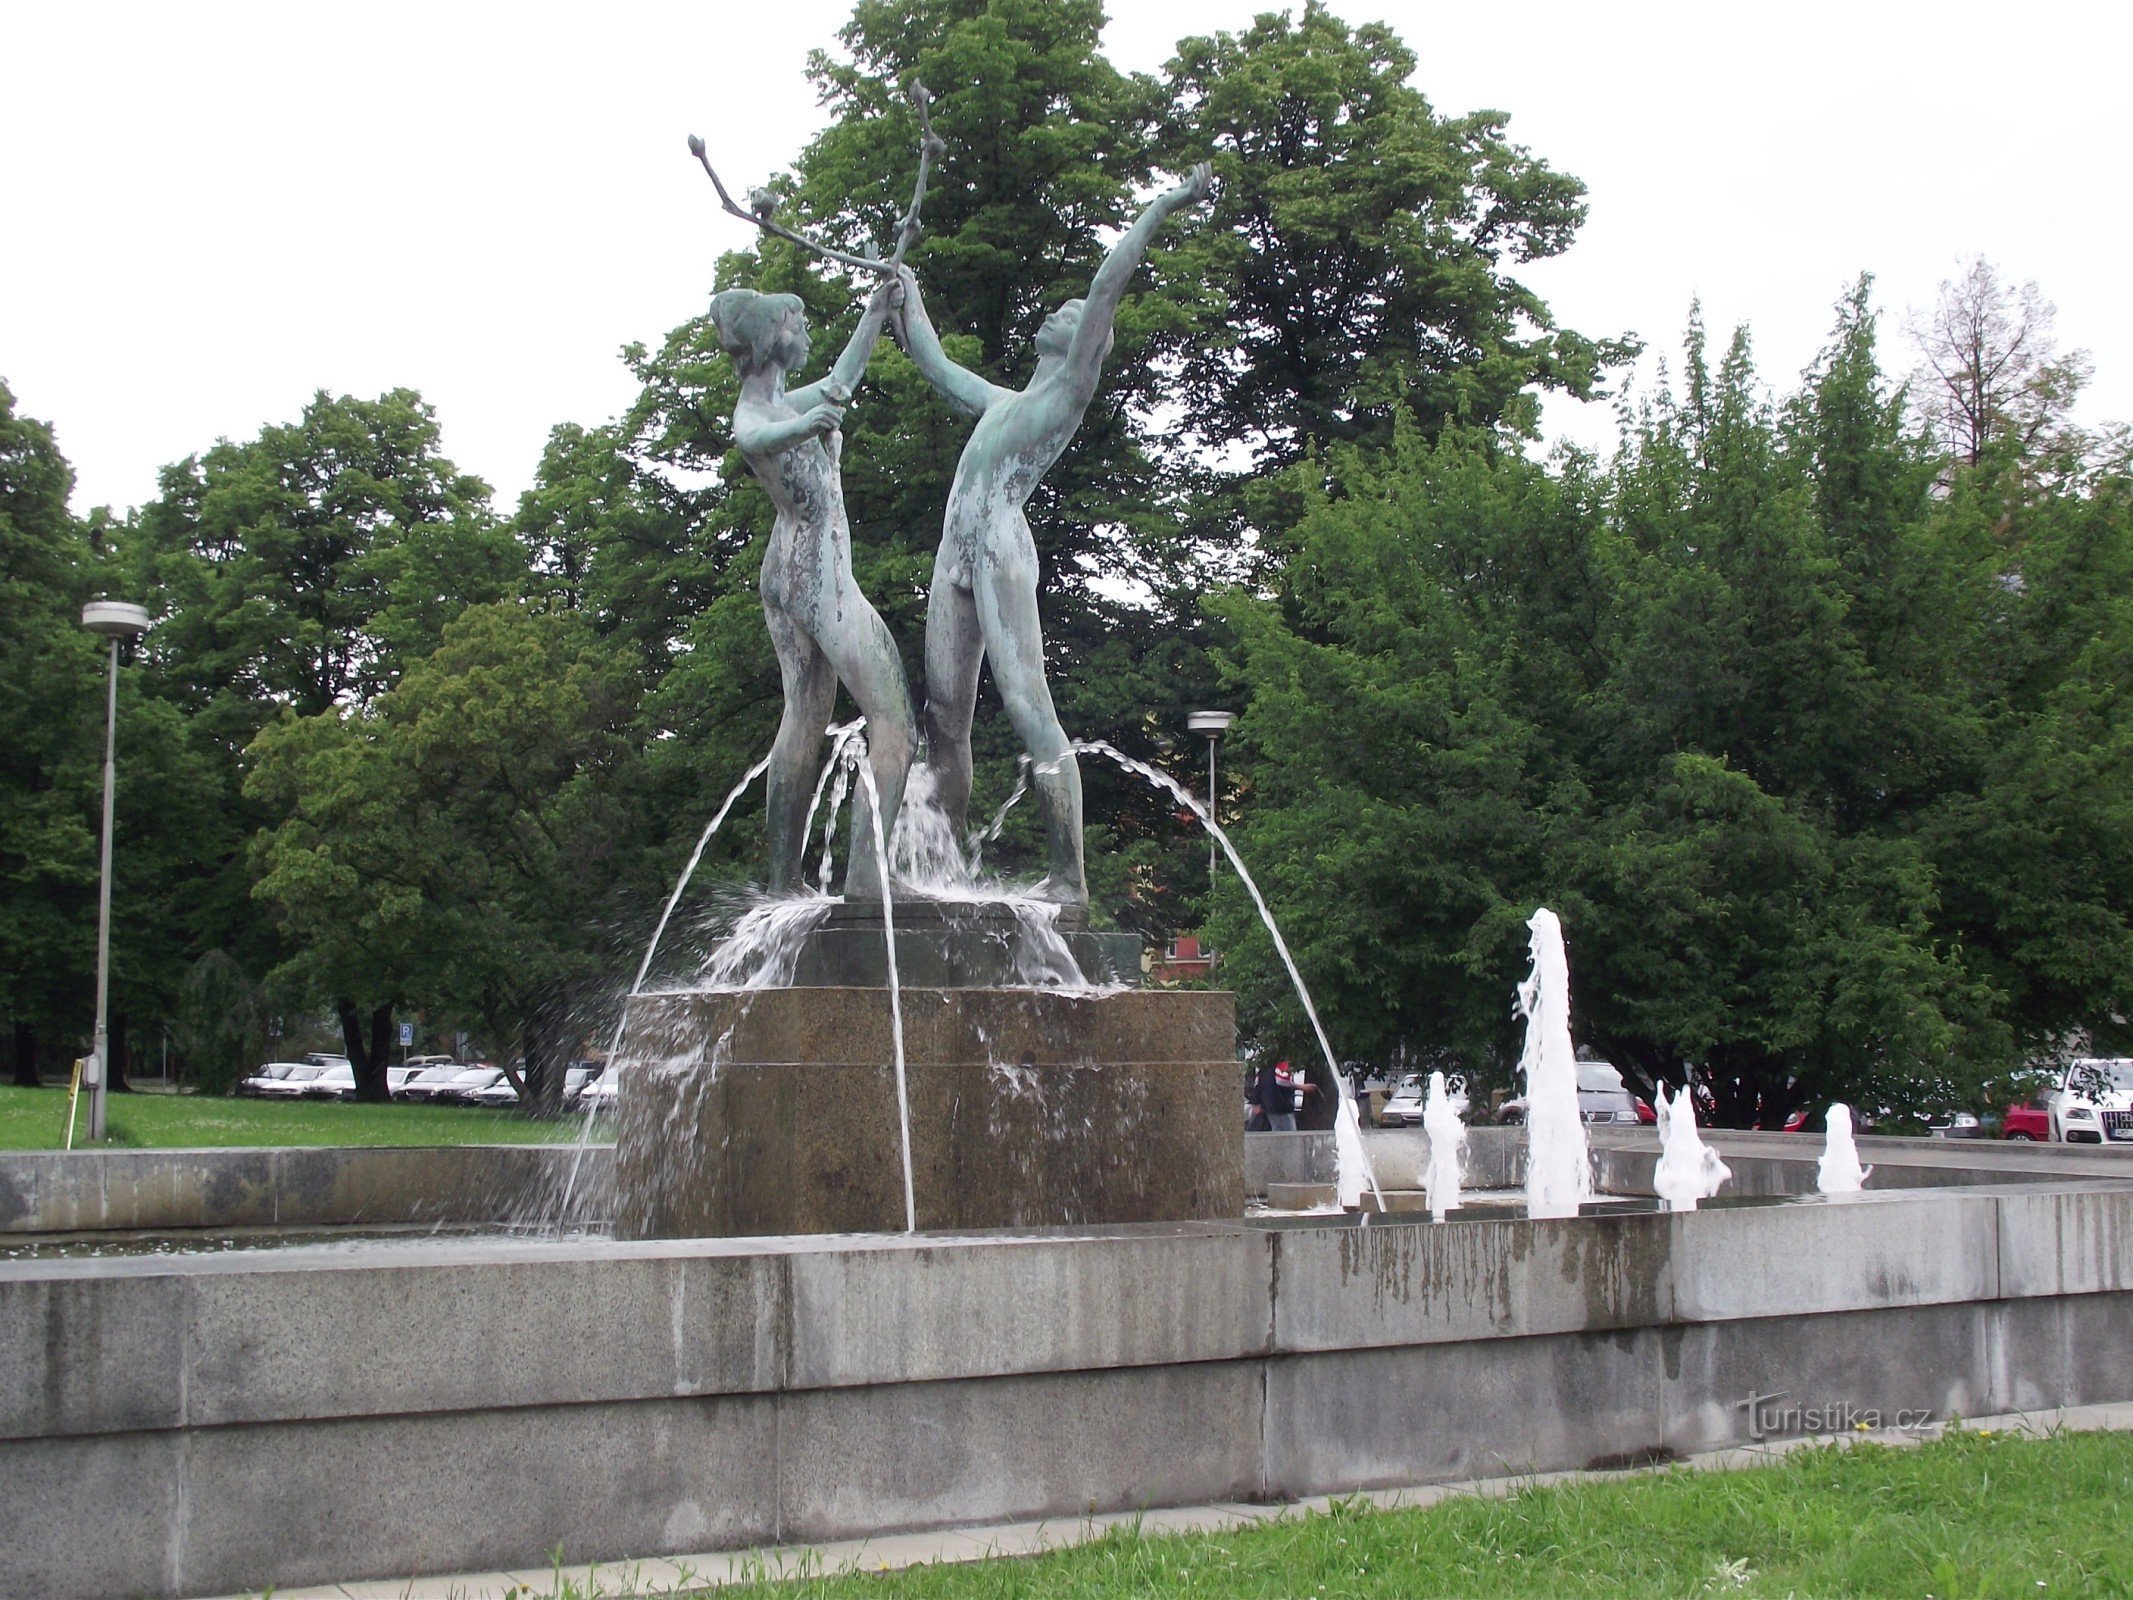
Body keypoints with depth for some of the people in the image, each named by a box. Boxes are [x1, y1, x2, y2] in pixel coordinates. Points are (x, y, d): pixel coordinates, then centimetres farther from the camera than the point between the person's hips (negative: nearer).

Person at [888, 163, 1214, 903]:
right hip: (955, 555, 8)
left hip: (1002, 549, -8)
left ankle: (1069, 876, -19)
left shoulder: (1071, 390, 10)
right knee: (945, 715, 3)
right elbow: (935, 364, 45)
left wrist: (1162, 208, -2)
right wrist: (907, 297, 55)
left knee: (1027, 707, -16)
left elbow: (1106, 288, 1)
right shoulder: (1001, 402, 30)